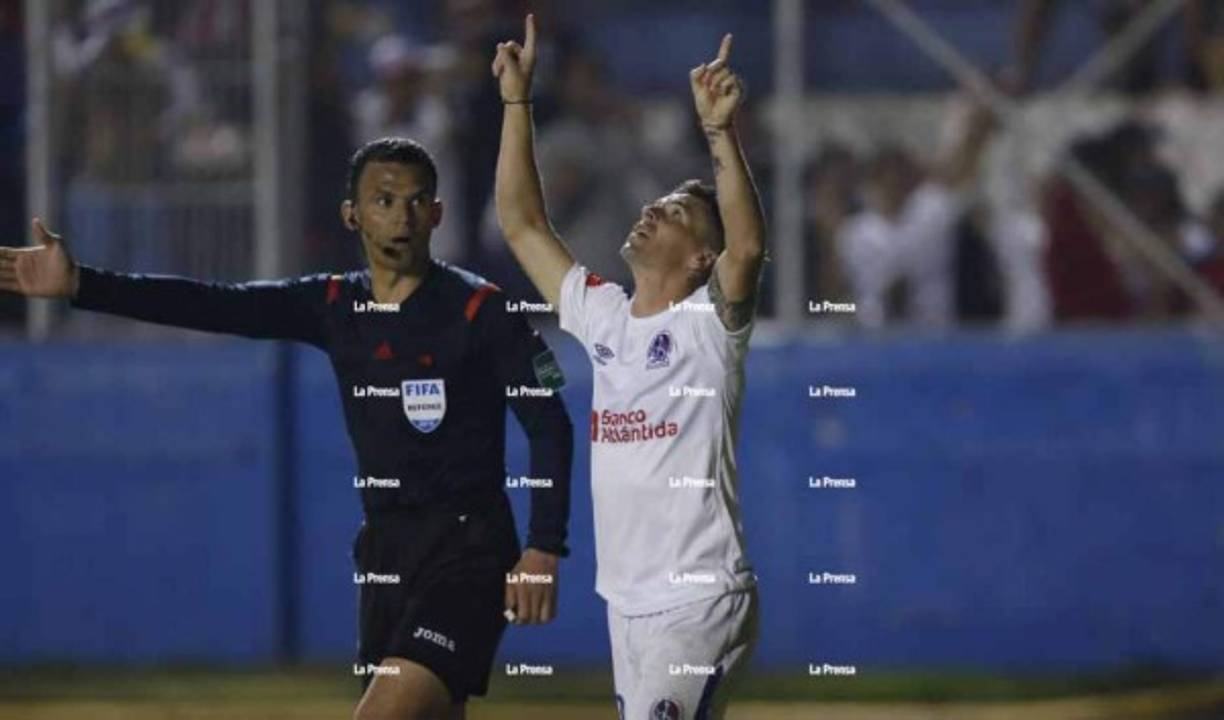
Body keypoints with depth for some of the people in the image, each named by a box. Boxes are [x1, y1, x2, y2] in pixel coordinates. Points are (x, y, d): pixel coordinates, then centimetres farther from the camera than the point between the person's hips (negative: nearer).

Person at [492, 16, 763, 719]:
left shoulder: (709, 321, -6)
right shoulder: (604, 317, 13)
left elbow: (748, 247, -26)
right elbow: (523, 223, 17)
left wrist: (722, 130, -35)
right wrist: (517, 100, 11)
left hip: (702, 601, -7)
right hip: (628, 601, 7)